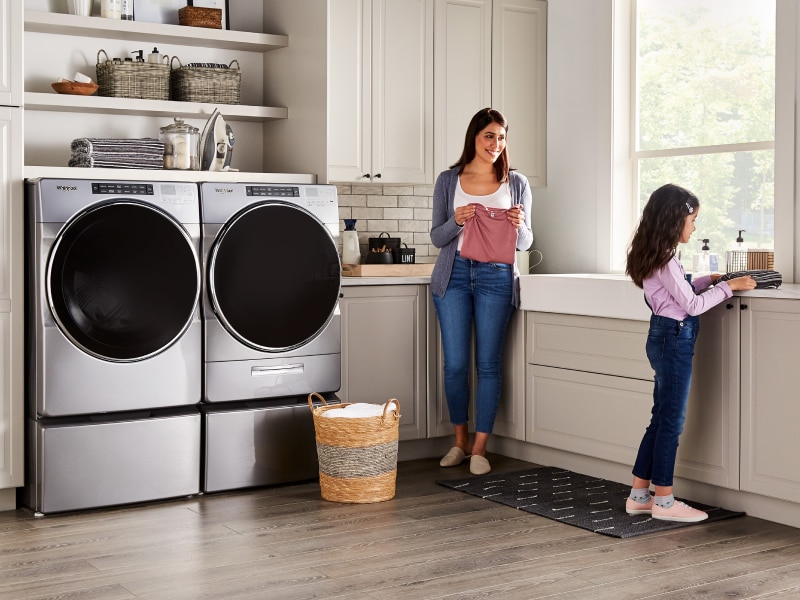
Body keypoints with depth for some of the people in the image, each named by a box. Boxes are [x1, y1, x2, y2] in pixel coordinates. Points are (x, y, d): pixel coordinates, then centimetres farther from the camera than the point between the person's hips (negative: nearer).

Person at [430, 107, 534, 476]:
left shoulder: (516, 183, 8)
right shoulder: (448, 181, 7)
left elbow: (525, 243, 10)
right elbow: (436, 238, 7)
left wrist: (519, 226, -13)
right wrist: (456, 221, -13)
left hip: (496, 277, 0)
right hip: (454, 275, 0)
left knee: (488, 363, 0)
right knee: (455, 363, 1)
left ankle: (479, 448, 8)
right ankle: (460, 441, 19)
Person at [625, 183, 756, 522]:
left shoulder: (657, 258, 12)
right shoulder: (666, 261, -17)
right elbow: (692, 305, -16)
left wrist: (708, 280, 15)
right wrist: (727, 286, -8)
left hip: (665, 338, 10)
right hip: (674, 339, -10)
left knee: (661, 418, 13)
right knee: (672, 421, -2)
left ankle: (639, 495, 18)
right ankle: (664, 501, 6)